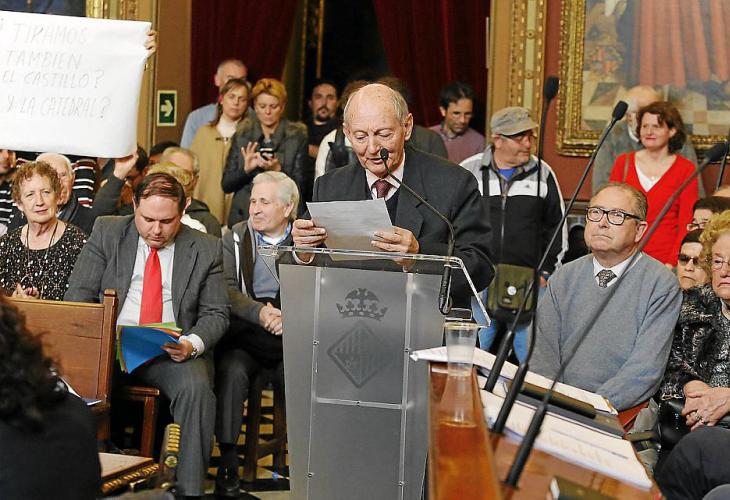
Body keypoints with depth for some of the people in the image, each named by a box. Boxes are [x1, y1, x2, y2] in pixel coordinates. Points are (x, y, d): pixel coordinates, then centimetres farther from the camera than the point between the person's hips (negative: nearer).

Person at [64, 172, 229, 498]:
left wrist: (192, 344, -16)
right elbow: (78, 295, 7)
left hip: (173, 352, 0)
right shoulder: (106, 233, 7)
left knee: (196, 387, -32)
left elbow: (216, 314, 7)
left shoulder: (206, 249, 6)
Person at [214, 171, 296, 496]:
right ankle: (228, 461, -24)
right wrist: (260, 313, -19)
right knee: (232, 372, -30)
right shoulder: (234, 239, 14)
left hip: (293, 335, 0)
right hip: (245, 332, 0)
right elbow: (226, 290, 0)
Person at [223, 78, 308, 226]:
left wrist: (277, 170, -17)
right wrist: (246, 169, -11)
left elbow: (300, 187, -1)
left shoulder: (297, 136, 2)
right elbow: (226, 185, 7)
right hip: (243, 218, 2)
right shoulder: (242, 136, 9)